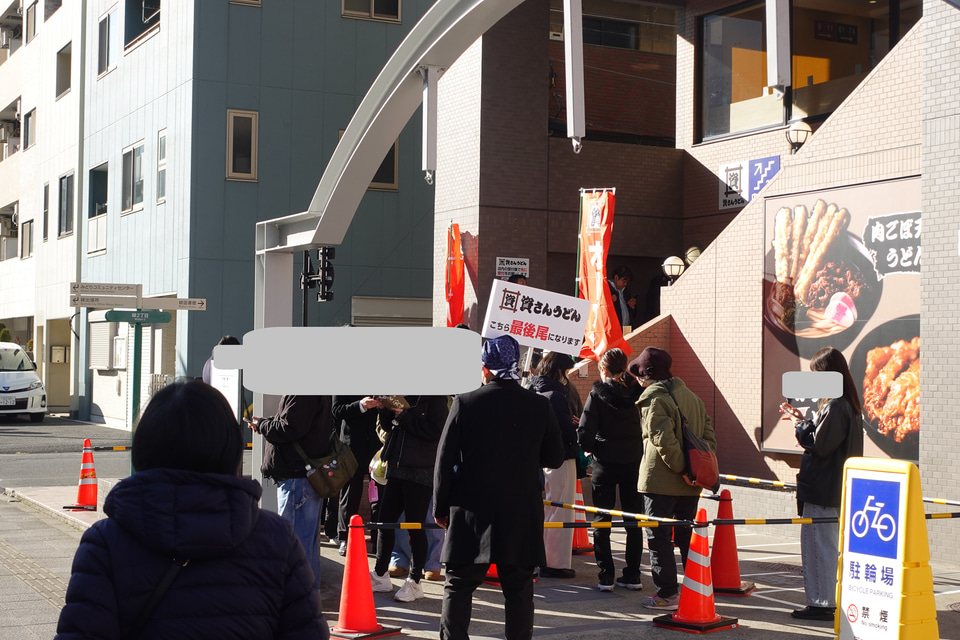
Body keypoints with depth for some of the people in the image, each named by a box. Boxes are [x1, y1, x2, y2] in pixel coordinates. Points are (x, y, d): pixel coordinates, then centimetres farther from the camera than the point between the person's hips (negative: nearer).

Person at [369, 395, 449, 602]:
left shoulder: (435, 397, -8)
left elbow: (434, 430, -20)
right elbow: (388, 426, 16)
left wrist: (403, 415, -15)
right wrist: (387, 408, -2)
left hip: (420, 470, -7)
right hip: (396, 467, 7)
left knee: (415, 527, 1)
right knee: (385, 521, 9)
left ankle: (414, 582, 11)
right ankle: (380, 576, 22)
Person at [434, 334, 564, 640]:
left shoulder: (465, 403, -8)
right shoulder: (540, 406, -2)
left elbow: (445, 460, -5)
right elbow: (555, 459, 7)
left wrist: (441, 507, 5)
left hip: (472, 514, -1)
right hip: (522, 515, 2)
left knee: (458, 587, 6)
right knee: (519, 589, 8)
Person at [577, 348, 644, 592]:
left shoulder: (598, 393, -11)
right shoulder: (637, 391, -1)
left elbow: (585, 431, -14)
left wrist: (589, 448, 5)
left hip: (605, 462, -3)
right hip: (633, 462, 3)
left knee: (601, 520, 5)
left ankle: (606, 576, 1)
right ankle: (632, 576, 14)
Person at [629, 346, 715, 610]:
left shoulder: (652, 397, -11)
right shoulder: (692, 396, 14)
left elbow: (664, 438, -22)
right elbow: (709, 436, 11)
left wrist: (681, 468, -18)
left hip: (660, 480, -7)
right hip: (689, 483, 7)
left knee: (658, 537, 1)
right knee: (687, 535, 15)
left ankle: (667, 594, 2)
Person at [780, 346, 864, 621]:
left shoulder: (835, 407, -19)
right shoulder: (848, 404, 12)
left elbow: (819, 445, -19)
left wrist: (799, 423, -5)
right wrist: (803, 421, 9)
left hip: (823, 491, -10)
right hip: (834, 488, 10)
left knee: (818, 545, -4)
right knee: (828, 545, 16)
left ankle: (821, 603, 1)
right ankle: (826, 601, 23)